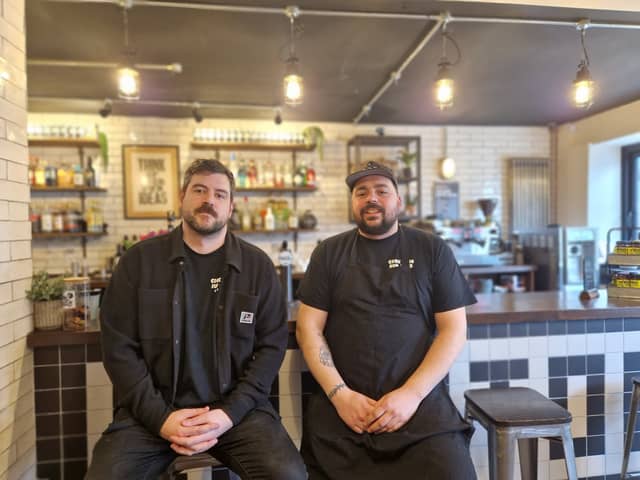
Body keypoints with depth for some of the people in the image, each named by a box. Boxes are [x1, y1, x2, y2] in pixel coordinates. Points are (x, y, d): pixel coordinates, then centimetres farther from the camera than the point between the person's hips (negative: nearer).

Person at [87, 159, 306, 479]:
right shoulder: (139, 260, 2)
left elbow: (271, 346, 0)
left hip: (235, 407, 0)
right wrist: (160, 417, -10)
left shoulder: (258, 266, 2)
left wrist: (230, 412, -11)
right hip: (154, 411, 1)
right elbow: (118, 347, -1)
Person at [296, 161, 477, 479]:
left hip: (421, 402, -1)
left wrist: (411, 394, -10)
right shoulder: (329, 253, 7)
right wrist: (340, 394, -8)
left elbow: (453, 329, 1)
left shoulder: (432, 250, 5)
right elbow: (309, 328, 3)